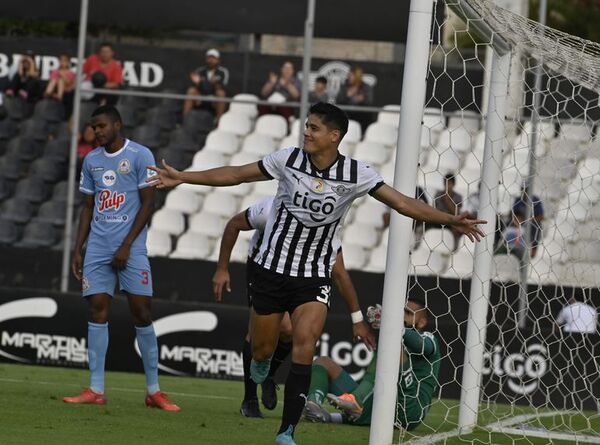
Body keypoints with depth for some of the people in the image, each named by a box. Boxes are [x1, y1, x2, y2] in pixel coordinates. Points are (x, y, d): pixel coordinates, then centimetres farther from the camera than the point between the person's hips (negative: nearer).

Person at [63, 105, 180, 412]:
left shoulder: (140, 155, -3)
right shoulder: (91, 160, 13)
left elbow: (148, 204, -6)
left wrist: (126, 246, -11)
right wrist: (77, 250, 10)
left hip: (130, 249, -5)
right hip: (97, 248, 5)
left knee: (142, 314, -5)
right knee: (97, 311, -2)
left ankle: (153, 391, 1)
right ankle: (96, 390, -1)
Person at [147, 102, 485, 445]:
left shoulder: (355, 174, -11)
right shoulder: (289, 159, -9)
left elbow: (403, 203, -11)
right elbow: (236, 175, 1)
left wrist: (450, 220, -21)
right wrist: (183, 177, 1)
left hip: (315, 277, -1)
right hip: (272, 269, 1)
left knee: (304, 345, -19)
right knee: (262, 350, 8)